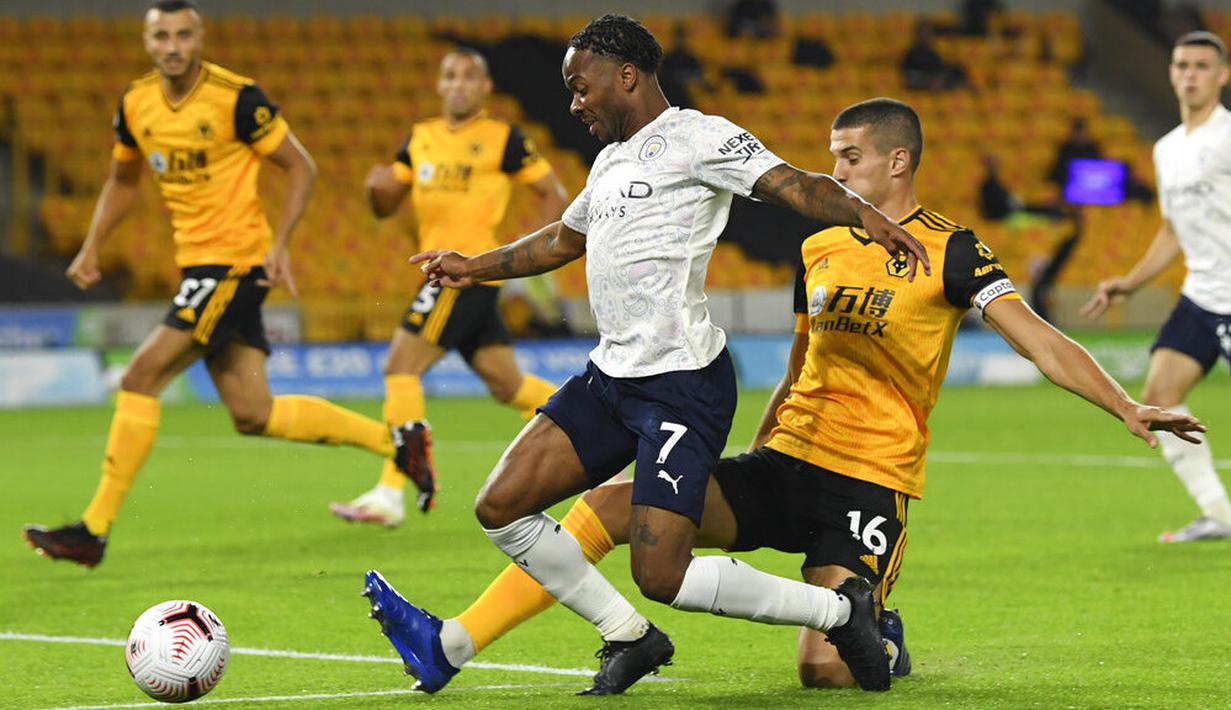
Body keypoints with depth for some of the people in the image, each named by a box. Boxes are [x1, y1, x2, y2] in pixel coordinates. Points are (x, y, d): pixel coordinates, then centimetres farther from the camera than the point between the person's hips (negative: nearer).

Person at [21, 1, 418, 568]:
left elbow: (301, 167, -7)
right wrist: (91, 248, 12)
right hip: (197, 263, 7)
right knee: (252, 415, 6)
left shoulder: (237, 99, -13)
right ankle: (393, 440, 21)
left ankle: (95, 530, -9)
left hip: (235, 262, -7)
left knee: (140, 378, -13)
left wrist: (279, 244, -17)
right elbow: (122, 181, 23)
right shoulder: (136, 105, 6)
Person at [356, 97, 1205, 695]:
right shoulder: (819, 250, 12)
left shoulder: (950, 253, -6)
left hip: (868, 484, -5)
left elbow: (1039, 340, -14)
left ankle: (878, 640, 17)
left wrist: (1127, 407, -26)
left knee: (824, 670, -21)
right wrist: (754, 456, 25)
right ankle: (451, 646, -9)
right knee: (612, 505, -10)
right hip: (782, 464, 6)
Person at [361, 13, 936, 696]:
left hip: (682, 383, -9)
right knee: (501, 509, 1)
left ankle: (840, 609, 3)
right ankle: (631, 638, 16)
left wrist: (867, 216, -38)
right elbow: (564, 239, 38)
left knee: (662, 577, -16)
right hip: (608, 377, 9)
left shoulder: (697, 136, -7)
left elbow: (795, 185, -21)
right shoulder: (611, 159, 20)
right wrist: (473, 268, 41)